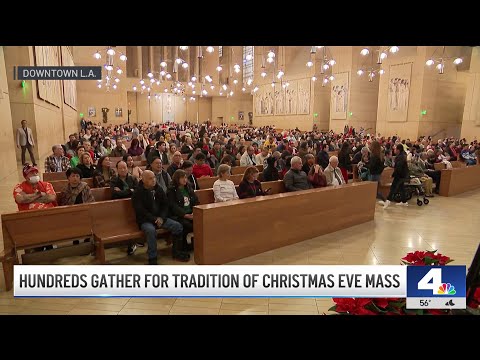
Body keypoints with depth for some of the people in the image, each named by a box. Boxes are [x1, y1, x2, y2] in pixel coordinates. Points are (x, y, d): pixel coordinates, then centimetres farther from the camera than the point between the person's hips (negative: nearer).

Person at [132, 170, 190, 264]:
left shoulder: (158, 189, 8)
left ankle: (176, 252, 5)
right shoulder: (137, 193, -8)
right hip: (145, 221, -5)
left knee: (178, 226, -13)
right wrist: (154, 219, -19)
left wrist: (161, 217, -7)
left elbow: (165, 205, 10)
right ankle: (152, 259, -24)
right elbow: (141, 211, -13)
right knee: (151, 230, -38)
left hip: (160, 218, 5)